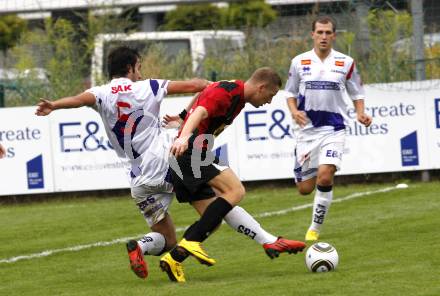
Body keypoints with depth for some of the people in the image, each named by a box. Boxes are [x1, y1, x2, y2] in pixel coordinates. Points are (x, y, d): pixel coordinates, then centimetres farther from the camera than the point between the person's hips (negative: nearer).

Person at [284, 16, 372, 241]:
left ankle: (315, 229, -6)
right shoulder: (299, 62, 3)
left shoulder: (346, 63, 2)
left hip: (334, 129, -1)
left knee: (325, 178, -22)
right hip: (306, 130, 1)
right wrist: (294, 112, -8)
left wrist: (360, 113, -8)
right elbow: (290, 93, 12)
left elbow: (356, 94, 12)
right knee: (305, 189, 2)